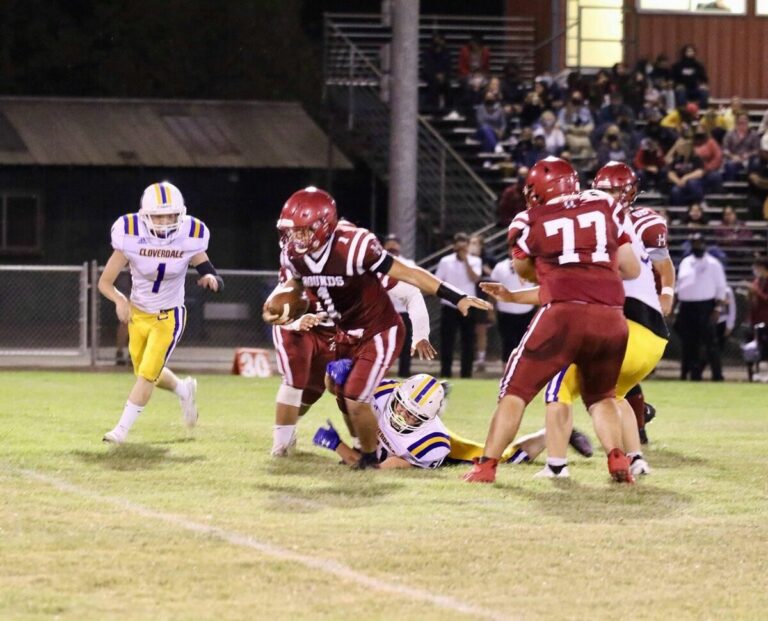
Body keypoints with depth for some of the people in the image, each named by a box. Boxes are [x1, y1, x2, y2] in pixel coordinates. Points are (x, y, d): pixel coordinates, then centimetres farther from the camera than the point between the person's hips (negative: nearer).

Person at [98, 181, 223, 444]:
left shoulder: (189, 238, -17)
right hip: (138, 314, 2)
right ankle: (184, 390, 47)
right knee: (146, 373, 16)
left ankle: (122, 429, 4)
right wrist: (120, 300, -35)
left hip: (169, 317, -2)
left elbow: (210, 275, -9)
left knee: (147, 374, -9)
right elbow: (105, 282, -15)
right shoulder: (131, 237, -20)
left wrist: (211, 279, -34)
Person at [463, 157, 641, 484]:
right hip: (611, 318, 3)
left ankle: (487, 465, 4)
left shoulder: (529, 223, 11)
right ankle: (618, 459, 1)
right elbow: (632, 270, 19)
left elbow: (526, 272, 29)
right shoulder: (604, 206, 17)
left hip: (563, 314, -3)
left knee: (516, 390, 11)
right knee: (601, 396, 23)